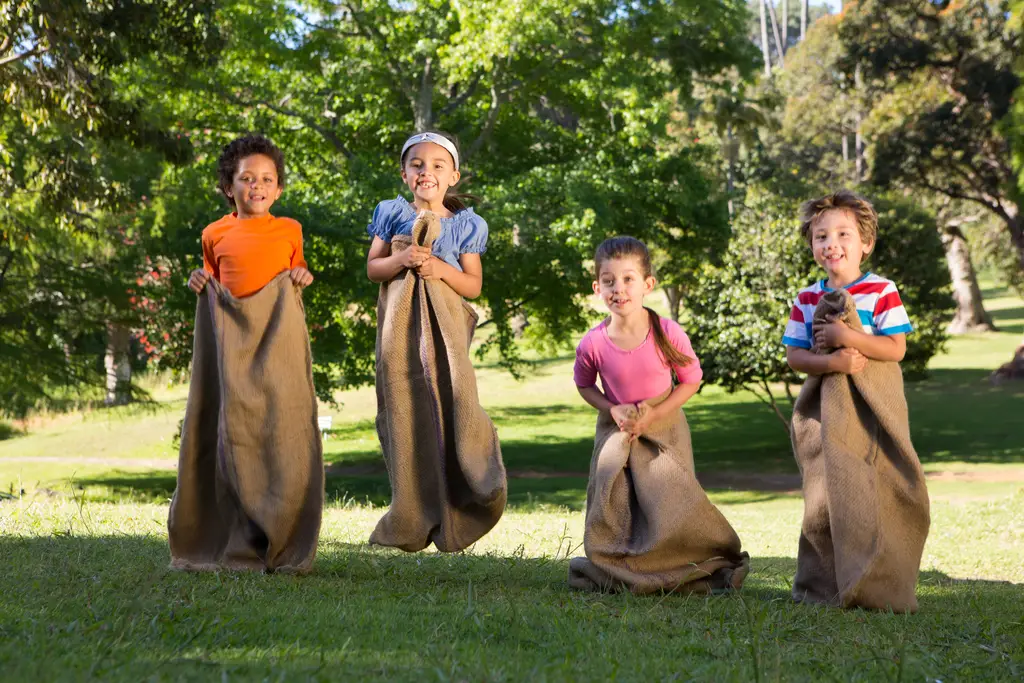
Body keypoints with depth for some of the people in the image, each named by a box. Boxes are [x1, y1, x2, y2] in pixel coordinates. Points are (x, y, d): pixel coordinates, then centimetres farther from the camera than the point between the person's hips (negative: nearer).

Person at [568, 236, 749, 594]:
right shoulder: (593, 344, -16)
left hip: (664, 427, -2)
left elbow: (691, 380, -6)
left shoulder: (668, 333, -20)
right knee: (611, 507, 2)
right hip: (616, 429, 2)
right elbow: (584, 384, 4)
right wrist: (613, 409, -14)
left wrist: (654, 413, -17)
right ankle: (621, 573, 20)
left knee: (670, 504, -4)